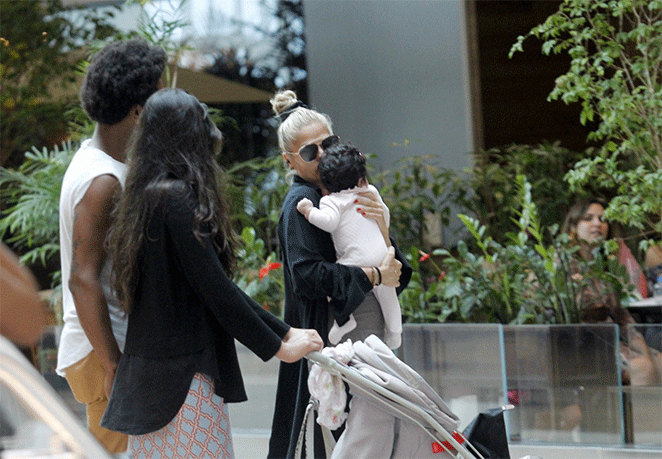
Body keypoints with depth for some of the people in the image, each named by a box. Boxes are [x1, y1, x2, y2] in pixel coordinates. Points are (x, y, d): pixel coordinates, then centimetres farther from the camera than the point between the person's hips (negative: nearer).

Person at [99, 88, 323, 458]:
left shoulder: (152, 196, 15)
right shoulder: (178, 198, -14)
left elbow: (218, 284, 16)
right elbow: (215, 289, -17)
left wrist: (285, 332, 14)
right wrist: (277, 347, -7)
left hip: (149, 370, 9)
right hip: (183, 372, -9)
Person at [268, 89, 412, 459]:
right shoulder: (301, 203, -9)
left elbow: (388, 263, 10)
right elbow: (307, 274, -22)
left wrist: (382, 229, -10)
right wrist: (372, 275, -18)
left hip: (365, 329, 8)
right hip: (328, 335, -8)